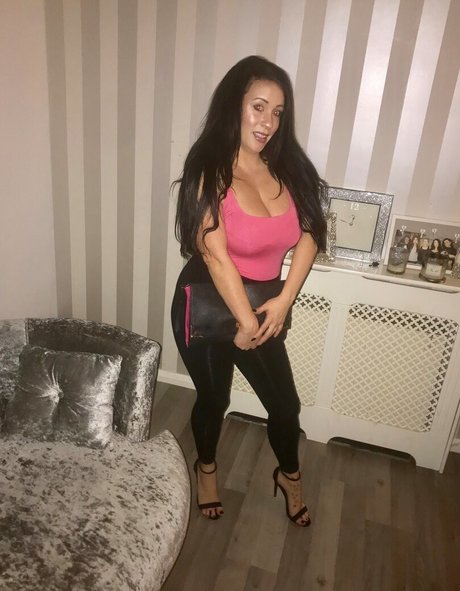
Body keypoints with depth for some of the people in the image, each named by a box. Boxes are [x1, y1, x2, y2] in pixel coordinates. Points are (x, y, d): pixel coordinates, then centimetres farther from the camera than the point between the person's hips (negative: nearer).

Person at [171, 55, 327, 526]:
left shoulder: (286, 166, -4)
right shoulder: (209, 172, -20)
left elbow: (309, 234, -4)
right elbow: (216, 256, -23)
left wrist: (283, 301, -13)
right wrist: (247, 321, -18)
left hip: (265, 306, 5)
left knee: (285, 402, 15)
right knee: (214, 397, 17)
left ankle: (289, 476, 45)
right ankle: (206, 467, 49)